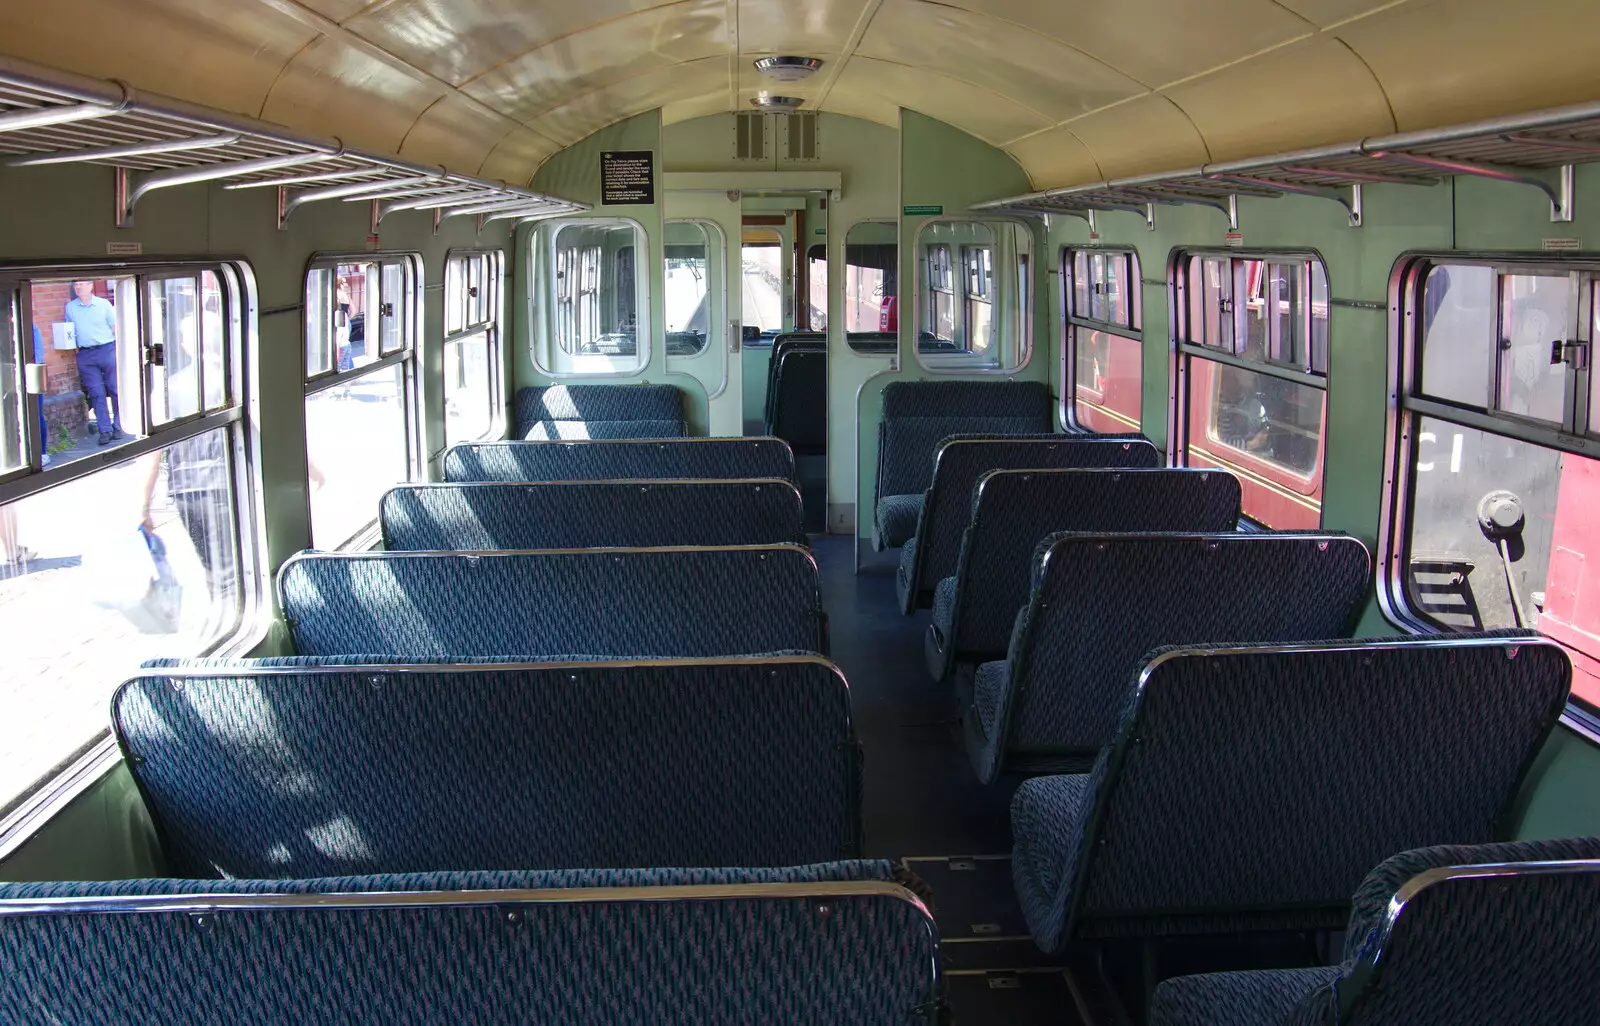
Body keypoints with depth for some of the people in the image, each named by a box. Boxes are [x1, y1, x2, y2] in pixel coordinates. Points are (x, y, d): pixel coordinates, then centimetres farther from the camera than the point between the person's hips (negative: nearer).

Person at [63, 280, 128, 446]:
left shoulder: (103, 304, 2)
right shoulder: (70, 308, 9)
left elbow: (115, 327, 2)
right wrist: (73, 346, 5)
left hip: (107, 349, -2)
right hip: (85, 354, 2)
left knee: (116, 390, 0)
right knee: (96, 393, 1)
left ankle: (119, 427, 10)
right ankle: (105, 430, 3)